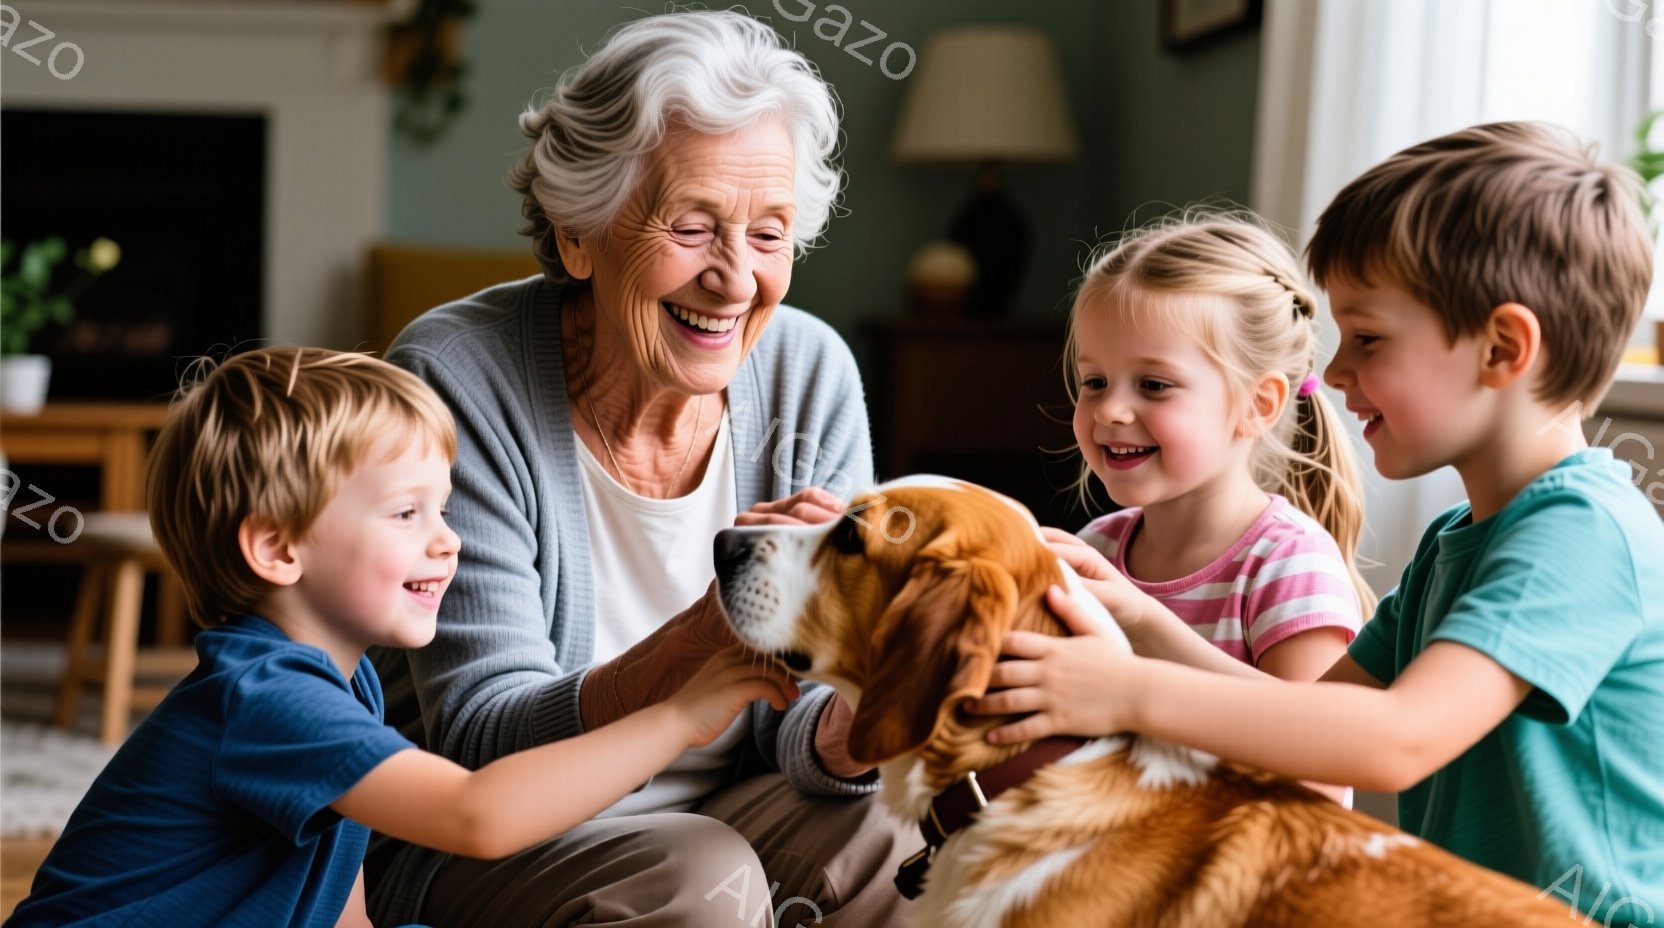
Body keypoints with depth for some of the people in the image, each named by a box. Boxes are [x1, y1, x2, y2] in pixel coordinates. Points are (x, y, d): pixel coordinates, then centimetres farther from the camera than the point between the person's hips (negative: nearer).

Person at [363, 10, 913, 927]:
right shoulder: (455, 380, -19)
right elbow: (480, 743, -23)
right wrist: (709, 631, -40)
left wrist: (853, 725, -33)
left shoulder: (809, 375, -7)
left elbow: (794, 730, -8)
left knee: (894, 843, -25)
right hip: (481, 845, -3)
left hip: (723, 811, 4)